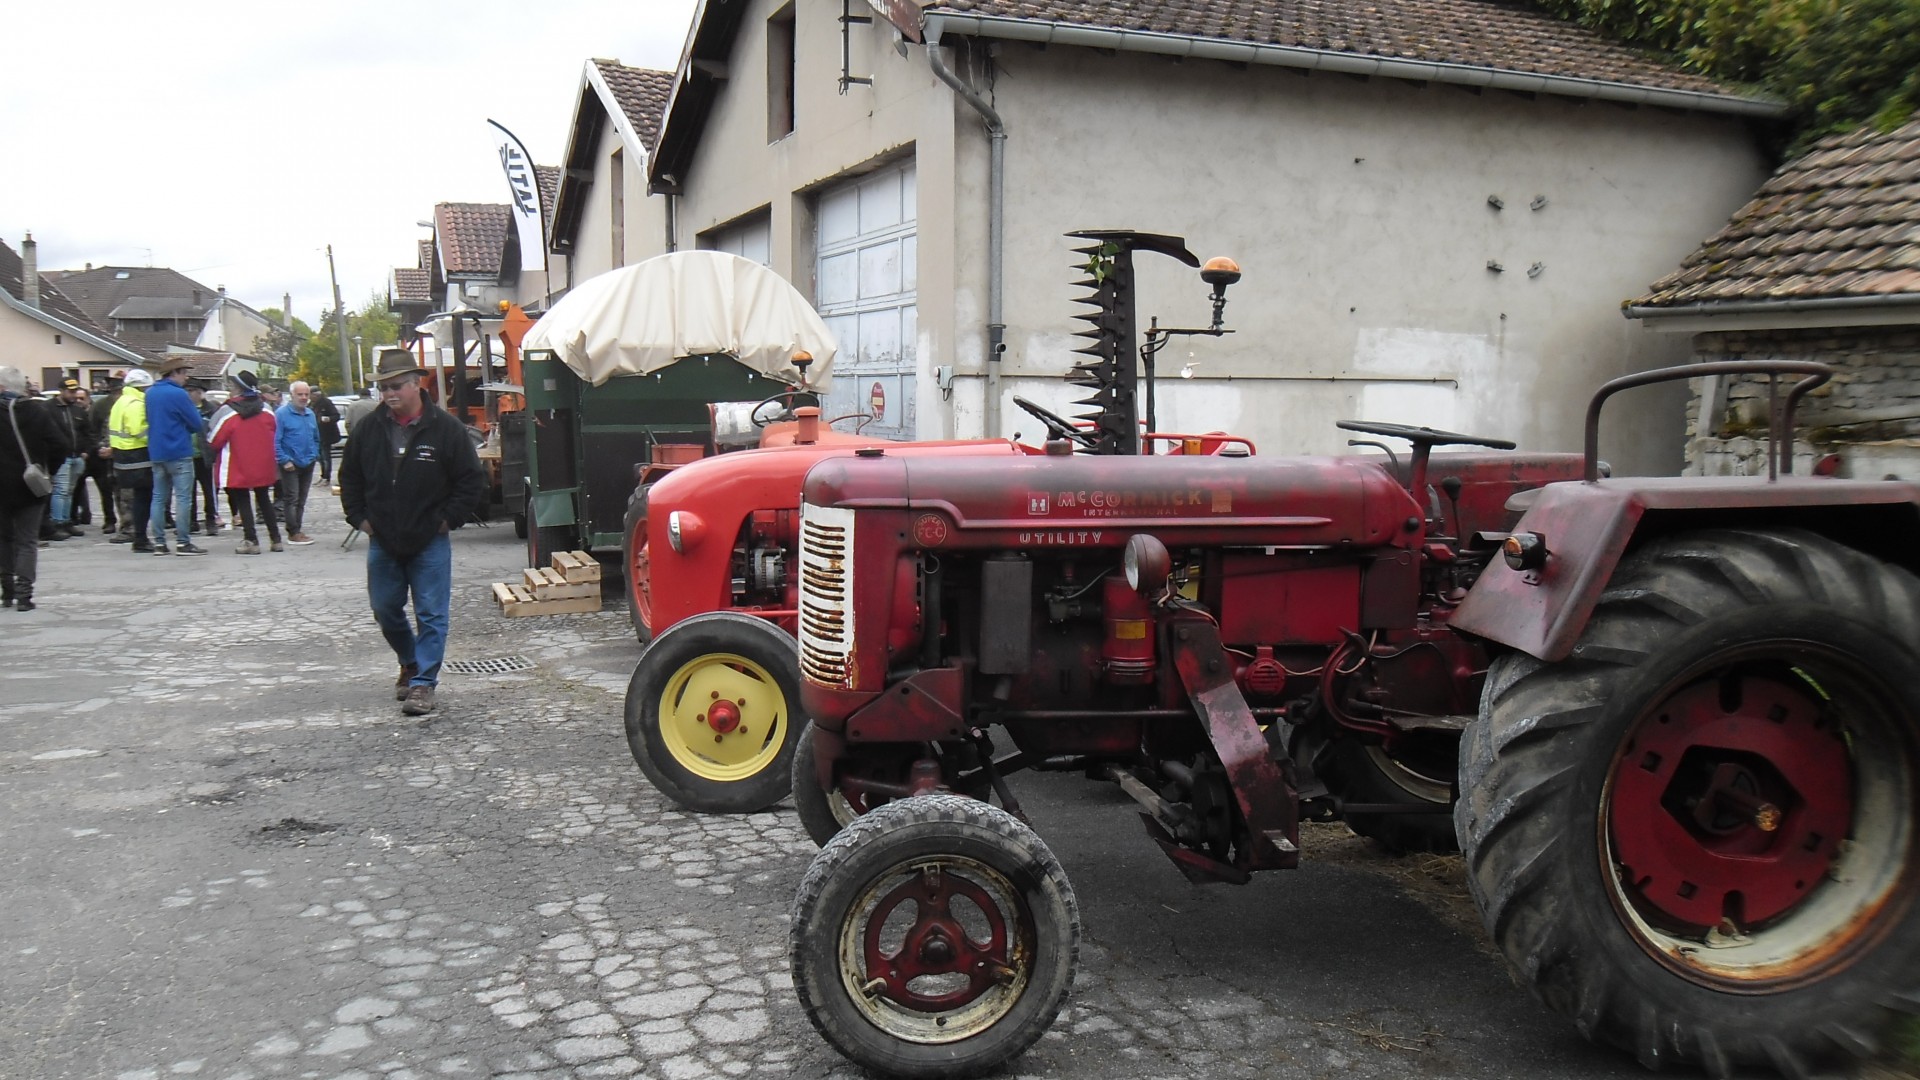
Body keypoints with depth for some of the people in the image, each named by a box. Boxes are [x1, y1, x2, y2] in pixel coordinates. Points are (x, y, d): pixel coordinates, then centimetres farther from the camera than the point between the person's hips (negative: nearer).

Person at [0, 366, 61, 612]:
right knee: (27, 540, 3)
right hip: (30, 488, 0)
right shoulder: (38, 411, -6)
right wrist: (47, 472, 5)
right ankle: (23, 593, -8)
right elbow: (58, 448, -9)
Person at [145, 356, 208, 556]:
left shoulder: (150, 394, 11)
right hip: (179, 453, -8)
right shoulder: (178, 394, -13)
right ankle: (184, 543, -5)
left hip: (156, 453, 8)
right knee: (183, 498, -5)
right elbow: (198, 425, -11)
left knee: (159, 498, 9)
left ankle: (159, 543, 9)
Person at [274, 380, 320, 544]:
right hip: (291, 465, -7)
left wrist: (315, 455, 10)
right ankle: (293, 533, -2)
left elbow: (316, 438, 22)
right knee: (291, 499, -5)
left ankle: (297, 530, 19)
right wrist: (285, 460, -17)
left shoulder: (311, 414, 12)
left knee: (301, 500, 12)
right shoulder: (281, 414, -10)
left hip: (308, 464, 7)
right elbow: (275, 440, -13)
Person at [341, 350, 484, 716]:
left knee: (431, 615, -3)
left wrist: (447, 519, -8)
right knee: (385, 610, 13)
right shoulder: (368, 429, 2)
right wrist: (359, 518, 6)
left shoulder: (445, 428, -9)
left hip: (430, 543, -4)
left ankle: (423, 683, 5)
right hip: (382, 542, 4)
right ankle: (410, 664, 36)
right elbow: (349, 478, 15)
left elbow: (471, 479, -5)